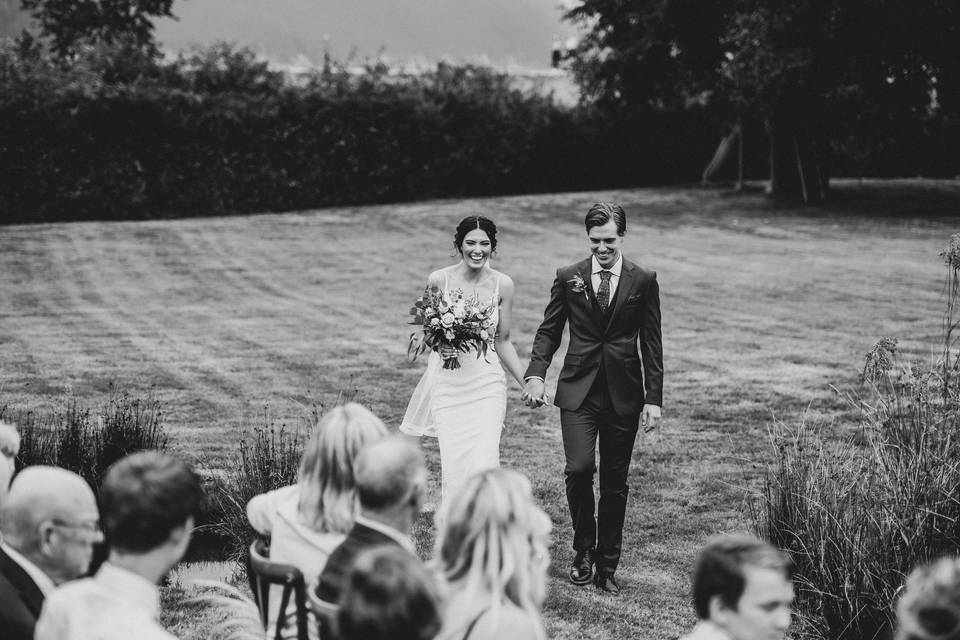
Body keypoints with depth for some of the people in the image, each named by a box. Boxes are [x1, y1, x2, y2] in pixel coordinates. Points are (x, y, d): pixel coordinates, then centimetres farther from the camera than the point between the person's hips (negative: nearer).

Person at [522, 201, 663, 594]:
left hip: (623, 395, 0)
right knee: (579, 469, -15)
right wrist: (536, 374, -8)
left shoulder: (643, 281, 2)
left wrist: (654, 398, -2)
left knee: (615, 482, 5)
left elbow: (651, 344, 3)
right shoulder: (568, 278, 4)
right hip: (578, 391, 0)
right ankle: (584, 548, 9)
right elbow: (549, 331, 8)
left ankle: (607, 568, 17)